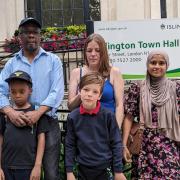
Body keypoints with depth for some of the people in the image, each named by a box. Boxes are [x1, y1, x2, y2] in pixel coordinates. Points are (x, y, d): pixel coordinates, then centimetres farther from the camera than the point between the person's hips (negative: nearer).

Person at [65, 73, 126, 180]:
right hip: (83, 169, 2)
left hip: (105, 169, -2)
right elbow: (70, 146, 2)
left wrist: (118, 171, -4)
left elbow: (116, 143, -5)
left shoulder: (108, 115, -9)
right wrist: (69, 171, 0)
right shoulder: (73, 117, -3)